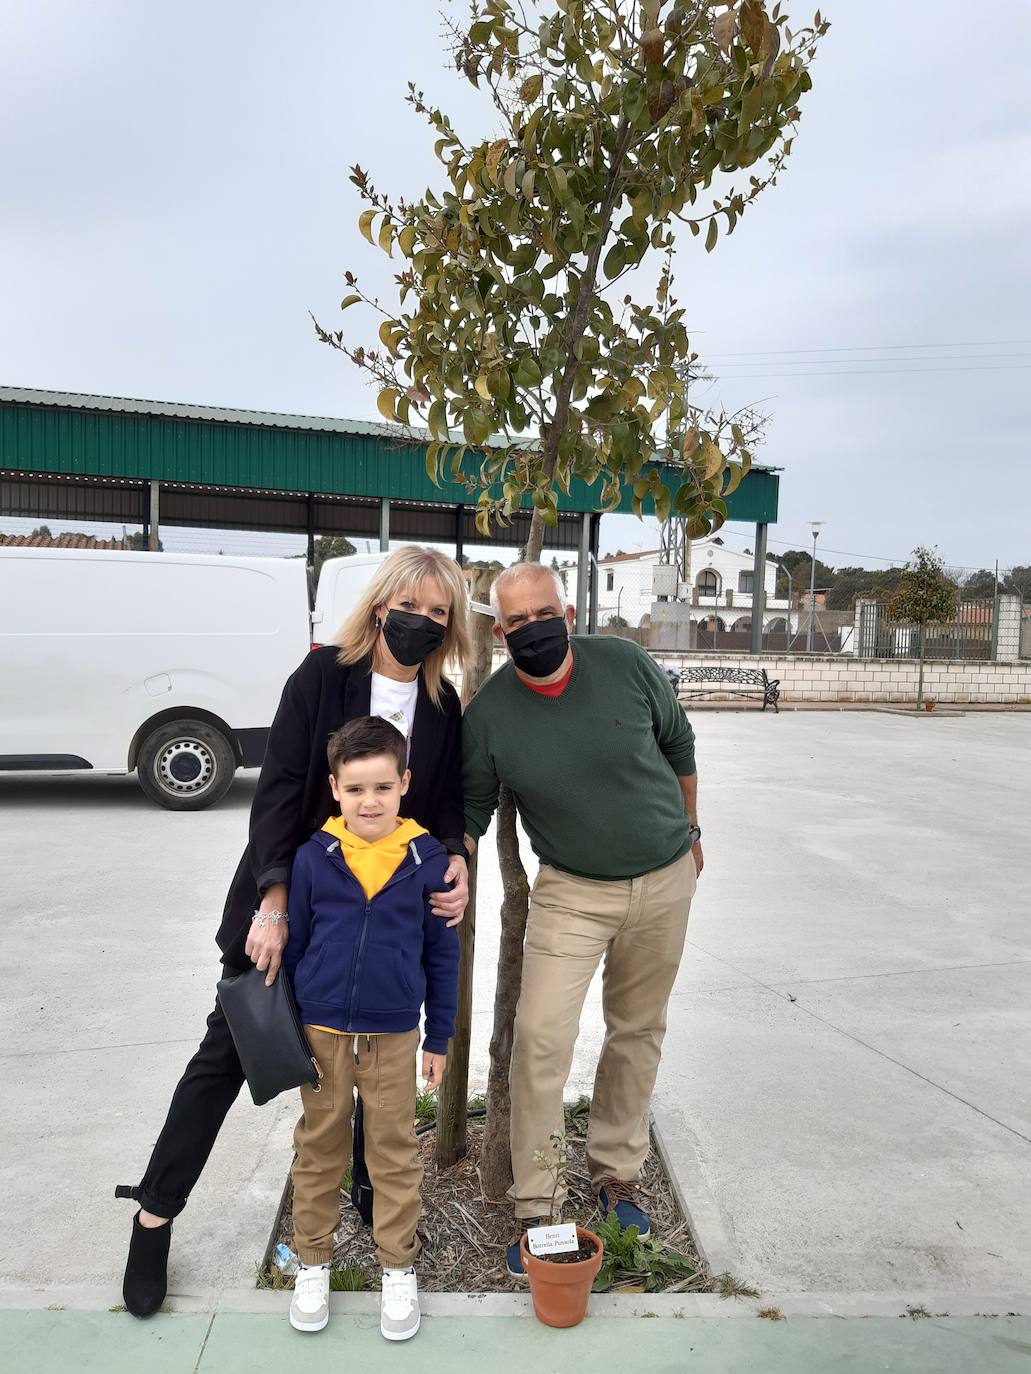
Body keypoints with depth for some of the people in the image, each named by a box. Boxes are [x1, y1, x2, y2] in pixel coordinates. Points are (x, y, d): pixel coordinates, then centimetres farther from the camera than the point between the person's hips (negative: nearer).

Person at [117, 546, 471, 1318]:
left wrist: (455, 863, -18)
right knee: (231, 1046, 7)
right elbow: (279, 789, -17)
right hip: (288, 900, -3)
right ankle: (155, 1217, 24)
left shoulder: (445, 707, 0)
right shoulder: (323, 676, -12)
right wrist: (272, 905, -23)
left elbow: (448, 804, 3)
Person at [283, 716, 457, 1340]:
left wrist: (440, 1038, 4)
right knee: (319, 1149, 16)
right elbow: (294, 944, 3)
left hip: (394, 1036, -1)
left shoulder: (427, 859, -10)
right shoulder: (314, 857, -8)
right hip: (321, 1031, 1)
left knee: (395, 1153, 12)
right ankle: (314, 1262, 37)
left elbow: (443, 954, -1)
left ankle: (399, 1269, 32)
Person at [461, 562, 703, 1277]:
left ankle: (616, 1174, 36)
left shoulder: (626, 664, -14)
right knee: (540, 1037, -11)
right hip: (571, 891, -1)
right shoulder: (489, 713, -15)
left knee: (638, 1032, 14)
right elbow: (470, 812, -1)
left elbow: (678, 743, 3)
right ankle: (533, 1211, 9)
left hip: (665, 881, 2)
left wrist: (690, 832, 12)